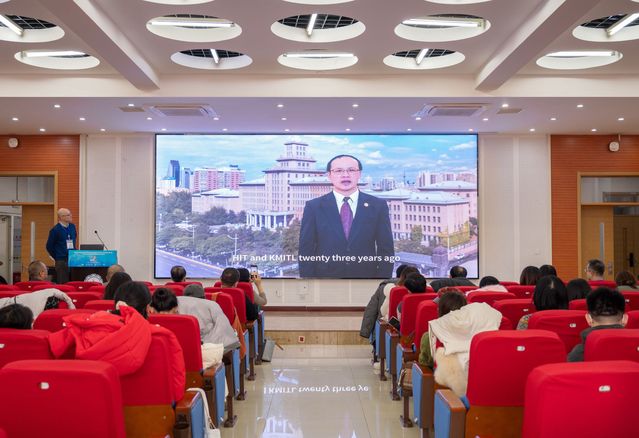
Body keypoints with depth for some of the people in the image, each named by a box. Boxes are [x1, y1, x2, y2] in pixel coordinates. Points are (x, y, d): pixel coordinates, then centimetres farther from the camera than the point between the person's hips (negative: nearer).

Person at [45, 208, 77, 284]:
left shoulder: (72, 227, 8)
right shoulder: (55, 230, -9)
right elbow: (49, 246, -3)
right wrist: (57, 257, 3)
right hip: (61, 262, -5)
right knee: (62, 284, -2)